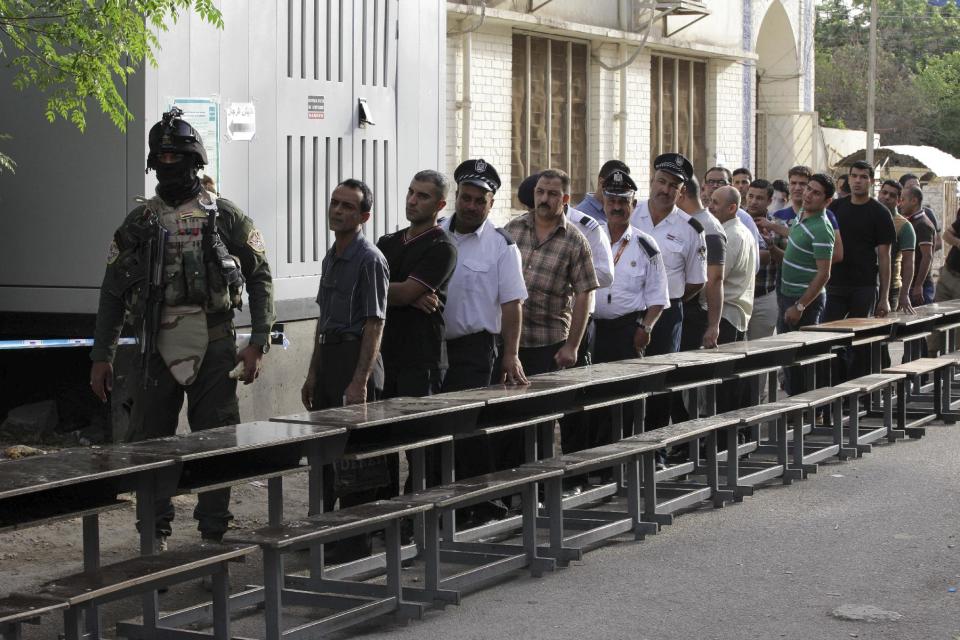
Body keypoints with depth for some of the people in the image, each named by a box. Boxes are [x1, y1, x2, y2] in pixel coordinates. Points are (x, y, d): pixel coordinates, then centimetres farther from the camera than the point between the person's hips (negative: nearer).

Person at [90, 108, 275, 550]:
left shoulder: (225, 217, 4)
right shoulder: (139, 223, 9)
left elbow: (260, 277, 5)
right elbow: (113, 292, 11)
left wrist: (258, 343, -4)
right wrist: (101, 356, 7)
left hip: (214, 347, -2)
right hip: (159, 346, 2)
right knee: (148, 440, 2)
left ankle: (214, 530, 13)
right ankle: (155, 530, 15)